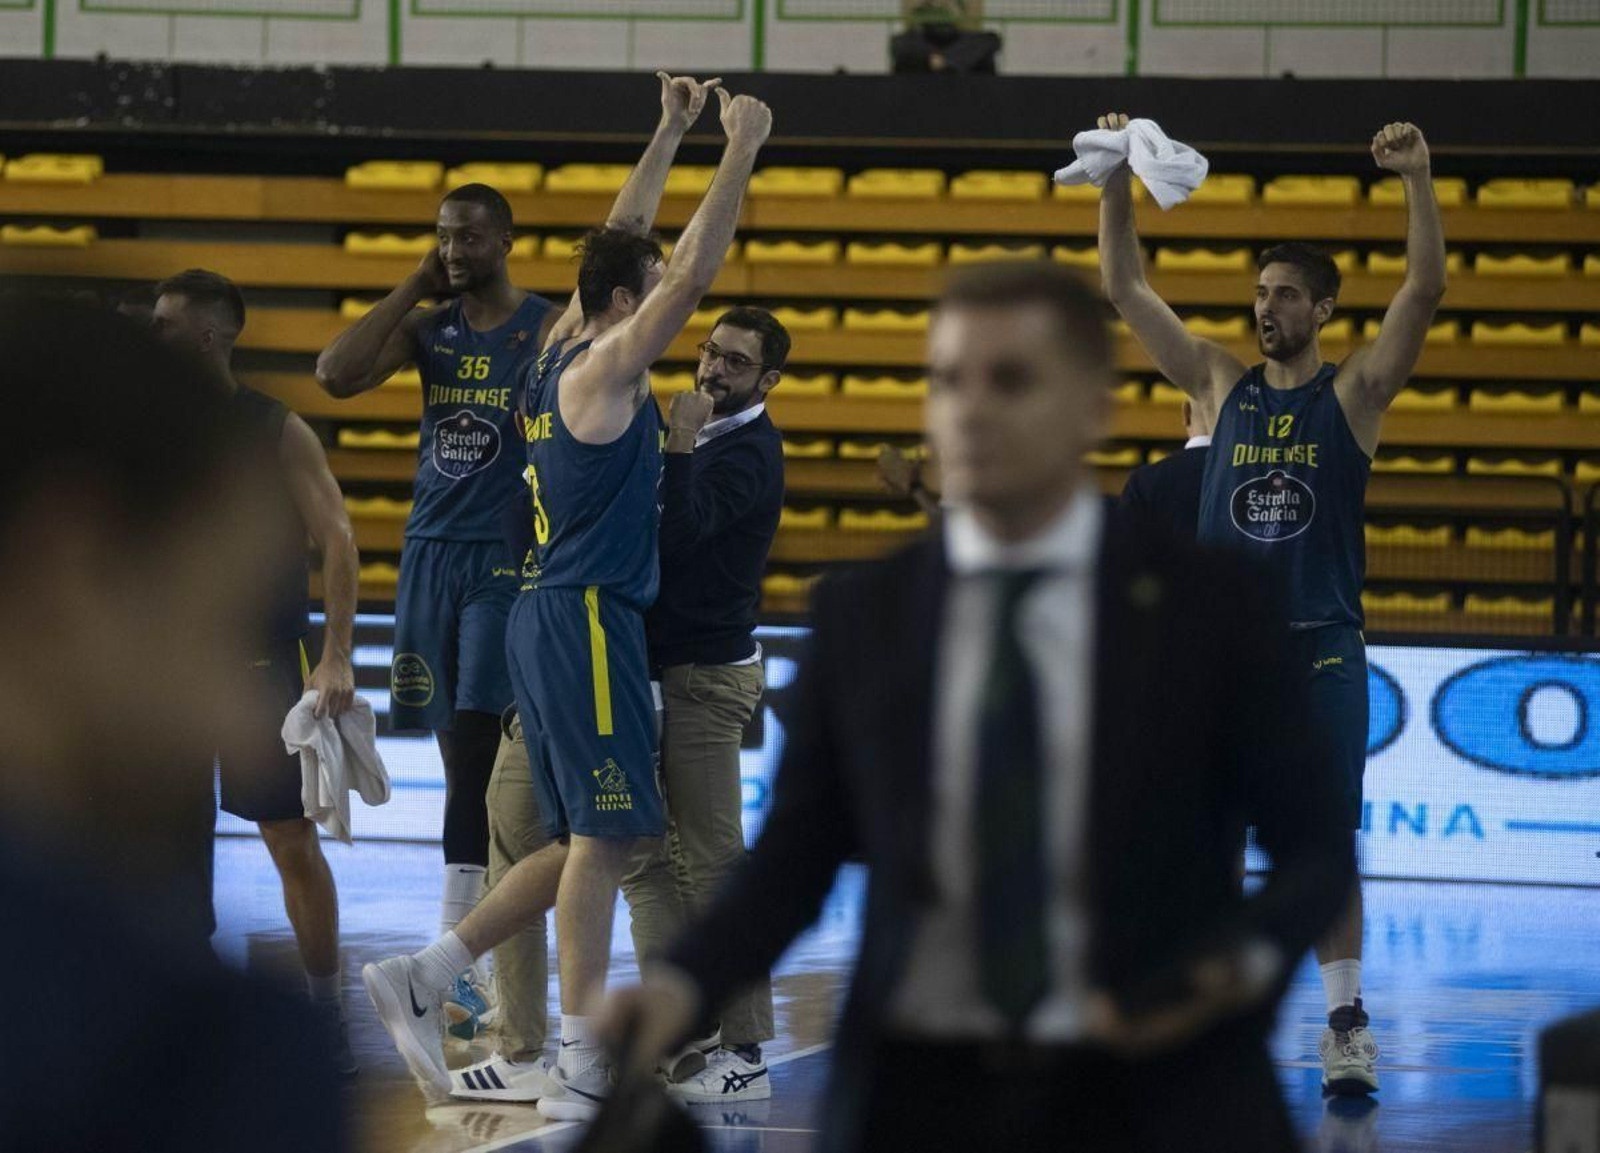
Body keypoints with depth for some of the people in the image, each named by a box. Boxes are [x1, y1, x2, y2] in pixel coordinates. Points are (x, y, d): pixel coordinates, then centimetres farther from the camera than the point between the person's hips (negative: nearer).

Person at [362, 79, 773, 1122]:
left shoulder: (564, 349, 13)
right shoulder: (604, 367, -11)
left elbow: (623, 247, 26)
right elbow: (699, 269, -17)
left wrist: (671, 137, 28)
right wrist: (741, 152, -12)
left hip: (556, 616, 10)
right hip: (587, 618, -10)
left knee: (594, 841, 12)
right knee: (604, 836, -8)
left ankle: (422, 978, 9)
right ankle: (581, 1069, -8)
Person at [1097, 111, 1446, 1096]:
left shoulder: (1355, 391, 1)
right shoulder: (1221, 384, 9)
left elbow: (1425, 290, -12)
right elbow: (1127, 291, 6)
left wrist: (1418, 181, -22)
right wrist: (1117, 181, -4)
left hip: (1321, 651, -3)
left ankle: (1348, 1023, 3)